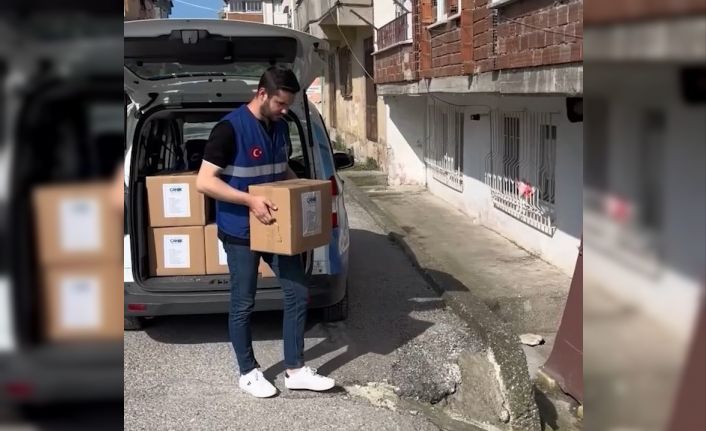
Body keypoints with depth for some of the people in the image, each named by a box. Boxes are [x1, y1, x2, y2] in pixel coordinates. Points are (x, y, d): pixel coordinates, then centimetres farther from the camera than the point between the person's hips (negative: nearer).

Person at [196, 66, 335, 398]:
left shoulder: (280, 127, 6)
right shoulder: (230, 128, -18)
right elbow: (204, 182, -20)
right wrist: (250, 200, -27)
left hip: (277, 227, 7)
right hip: (240, 231, -7)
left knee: (298, 292, 6)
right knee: (243, 304, 5)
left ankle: (295, 370, 18)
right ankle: (248, 373, 23)